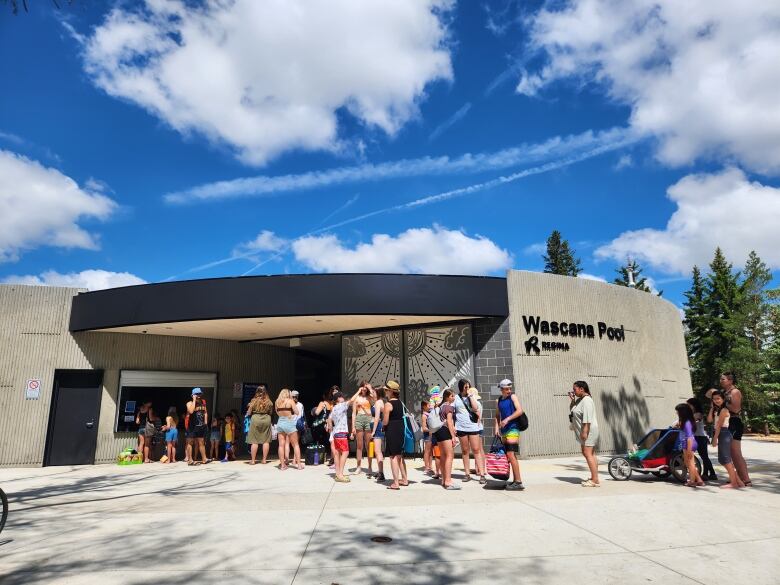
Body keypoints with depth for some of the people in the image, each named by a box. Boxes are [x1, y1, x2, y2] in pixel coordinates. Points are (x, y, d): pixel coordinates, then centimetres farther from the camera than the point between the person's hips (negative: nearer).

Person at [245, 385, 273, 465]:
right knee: (266, 440, 7)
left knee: (254, 441, 4)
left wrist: (246, 415, 21)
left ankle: (253, 460, 7)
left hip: (255, 419, -2)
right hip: (266, 419, 2)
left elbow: (249, 413, 0)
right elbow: (270, 412, 8)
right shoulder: (269, 402, 1)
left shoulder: (254, 400, -5)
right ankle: (264, 459, 10)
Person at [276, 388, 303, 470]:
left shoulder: (277, 402, 7)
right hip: (289, 423, -4)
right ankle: (299, 464, 4)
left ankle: (282, 464, 6)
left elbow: (277, 413, 14)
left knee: (281, 445, 6)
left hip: (280, 423, 4)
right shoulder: (290, 401, -4)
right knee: (296, 444, 5)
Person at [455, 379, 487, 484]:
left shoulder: (472, 396, 7)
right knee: (465, 451, 8)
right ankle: (467, 474, 16)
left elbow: (475, 408, -9)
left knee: (476, 450, -3)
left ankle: (482, 474, -3)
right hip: (461, 428, 0)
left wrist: (471, 395, -9)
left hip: (473, 427, 0)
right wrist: (452, 425, -4)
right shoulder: (456, 398, 3)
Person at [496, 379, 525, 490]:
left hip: (512, 429, -7)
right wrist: (497, 427, 5)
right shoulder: (499, 400, 14)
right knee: (509, 456, 11)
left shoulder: (513, 396, -3)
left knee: (511, 455, -13)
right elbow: (497, 415, 19)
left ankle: (518, 482, -10)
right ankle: (515, 480, 19)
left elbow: (520, 410, -14)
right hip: (504, 431, 7)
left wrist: (507, 419, -21)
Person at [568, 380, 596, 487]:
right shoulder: (579, 399, 14)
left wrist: (585, 432, -25)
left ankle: (595, 480, -9)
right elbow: (572, 410, 22)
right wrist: (572, 400, 9)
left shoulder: (586, 400, -17)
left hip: (588, 430, -11)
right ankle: (593, 477, 21)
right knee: (587, 453, 14)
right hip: (584, 431, 11)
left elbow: (587, 418, -24)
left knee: (588, 454, -11)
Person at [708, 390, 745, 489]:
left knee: (725, 459, -6)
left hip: (724, 434, -10)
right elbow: (709, 420, 6)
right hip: (722, 435, 10)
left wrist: (714, 439, -14)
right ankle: (738, 481, 15)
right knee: (725, 460, 11)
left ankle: (734, 482, 0)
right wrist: (712, 407, 6)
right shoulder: (717, 410, 16)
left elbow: (719, 426, -14)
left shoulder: (724, 410, -12)